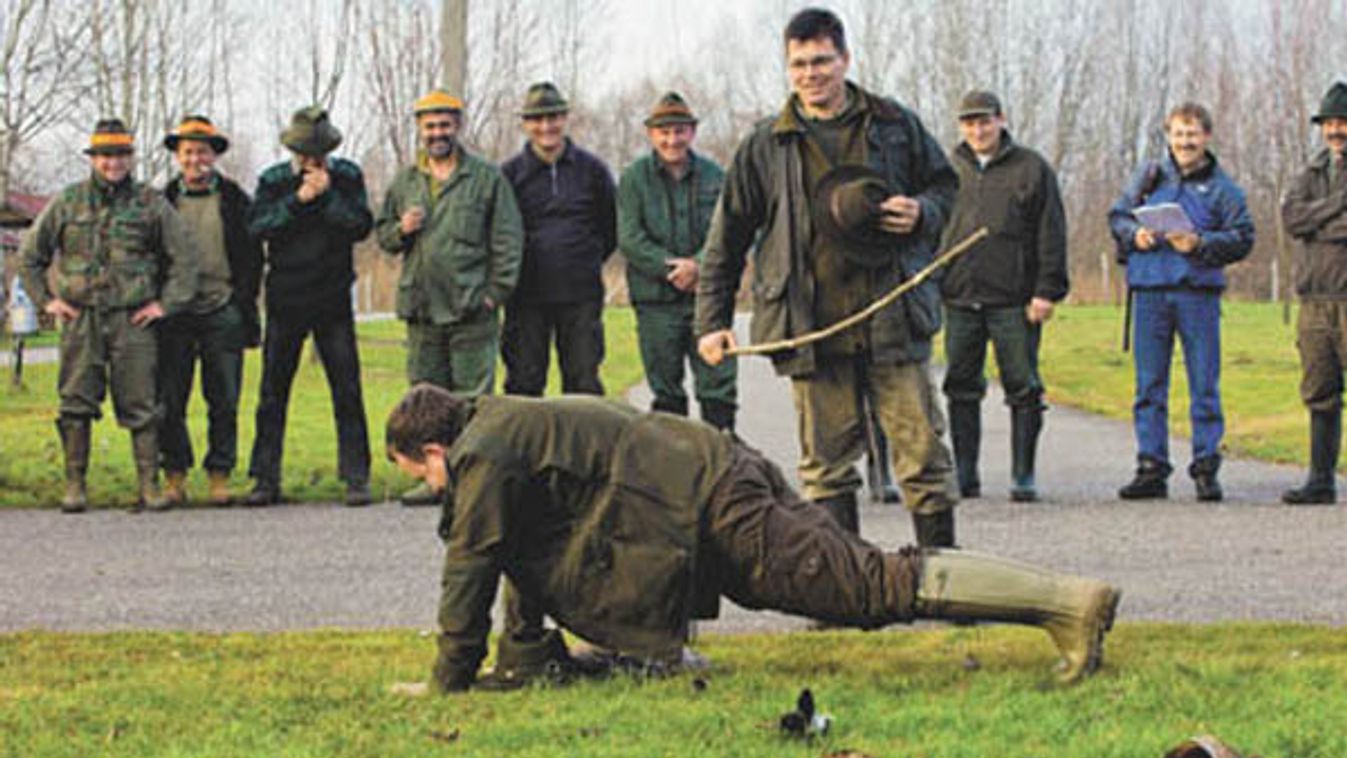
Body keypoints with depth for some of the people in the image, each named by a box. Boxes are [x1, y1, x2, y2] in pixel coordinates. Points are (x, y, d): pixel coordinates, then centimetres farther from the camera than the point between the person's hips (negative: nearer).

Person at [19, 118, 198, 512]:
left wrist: (166, 303, 1)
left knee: (140, 406, -2)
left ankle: (150, 486, 0)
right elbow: (29, 254, 16)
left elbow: (184, 255, 8)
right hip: (79, 319, 1)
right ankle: (75, 485, 6)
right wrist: (45, 299, 8)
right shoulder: (67, 203, 7)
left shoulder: (151, 204, 5)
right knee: (76, 405, 0)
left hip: (133, 319, -1)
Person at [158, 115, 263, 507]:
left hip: (223, 314, -1)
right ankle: (175, 476, 6)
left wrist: (245, 307, -1)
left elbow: (252, 259, 8)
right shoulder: (163, 201, 10)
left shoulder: (235, 201, 8)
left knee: (224, 401, 0)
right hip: (174, 314, 1)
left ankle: (219, 475, 6)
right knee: (169, 398, -1)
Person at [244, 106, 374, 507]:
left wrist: (327, 196, -17)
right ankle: (265, 478, 9)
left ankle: (356, 477, 1)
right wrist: (298, 200, -19)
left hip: (333, 300, 0)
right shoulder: (273, 180, 3)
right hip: (285, 300, 1)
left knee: (347, 390, -3)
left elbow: (361, 226, -8)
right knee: (273, 391, 3)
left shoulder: (347, 177, 3)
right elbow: (257, 226, -11)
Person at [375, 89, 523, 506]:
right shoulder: (404, 182, 15)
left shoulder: (487, 178, 2)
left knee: (473, 398, -5)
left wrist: (496, 291, -8)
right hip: (421, 308, 5)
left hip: (471, 310, -5)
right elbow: (382, 233, 21)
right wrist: (400, 231, -2)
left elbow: (507, 240, 0)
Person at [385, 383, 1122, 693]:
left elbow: (472, 566, -6)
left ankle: (1072, 602, -21)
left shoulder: (483, 454, -5)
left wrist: (448, 680, 3)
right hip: (723, 481, 9)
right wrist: (523, 650, 34)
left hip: (716, 518, -9)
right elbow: (529, 547, 34)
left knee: (880, 586, -15)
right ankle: (1062, 596, 3)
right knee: (873, 577, 8)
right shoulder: (511, 422, 25)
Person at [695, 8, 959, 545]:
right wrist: (712, 321, 8)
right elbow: (727, 240, 12)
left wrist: (922, 213, -4)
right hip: (813, 330, 0)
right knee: (827, 462, 3)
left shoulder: (896, 126, 8)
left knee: (921, 450, -1)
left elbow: (945, 187, 20)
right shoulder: (765, 147, 8)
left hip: (893, 323, 0)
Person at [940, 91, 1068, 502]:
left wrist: (1047, 290, -7)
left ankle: (1023, 476, 5)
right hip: (960, 298, 3)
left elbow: (1051, 233, 0)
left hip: (1014, 301, -3)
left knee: (1023, 388, -1)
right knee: (961, 388, 5)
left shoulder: (1032, 168, 2)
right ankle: (964, 474, 12)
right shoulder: (949, 170, 11)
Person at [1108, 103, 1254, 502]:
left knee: (1204, 385, 0)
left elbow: (1242, 239, 0)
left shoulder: (1222, 187, 4)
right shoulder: (1149, 176, 11)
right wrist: (1134, 235, -5)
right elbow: (1117, 216, 16)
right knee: (1150, 384, 4)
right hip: (1150, 290, 2)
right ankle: (1151, 468, 9)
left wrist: (1201, 244, -14)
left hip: (1199, 292, -2)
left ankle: (1206, 468, 6)